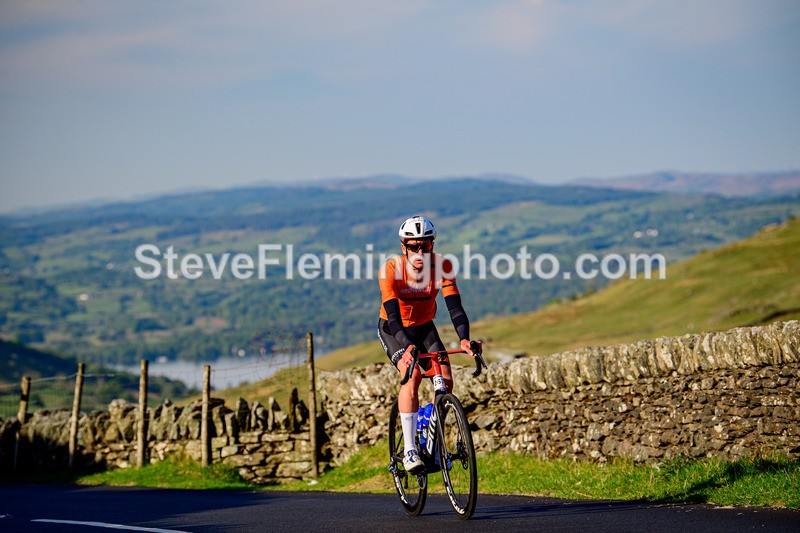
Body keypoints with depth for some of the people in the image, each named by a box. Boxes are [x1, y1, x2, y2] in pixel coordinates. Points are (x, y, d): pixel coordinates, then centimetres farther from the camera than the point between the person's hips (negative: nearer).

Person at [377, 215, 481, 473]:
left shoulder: (442, 266, -21)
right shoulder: (391, 268, -28)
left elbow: (455, 306, -26)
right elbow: (392, 314, -35)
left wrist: (464, 338, -44)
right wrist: (407, 346, -52)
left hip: (424, 328, 3)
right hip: (393, 330, -3)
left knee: (445, 380, -13)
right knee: (412, 375, -28)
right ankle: (409, 450, -26)